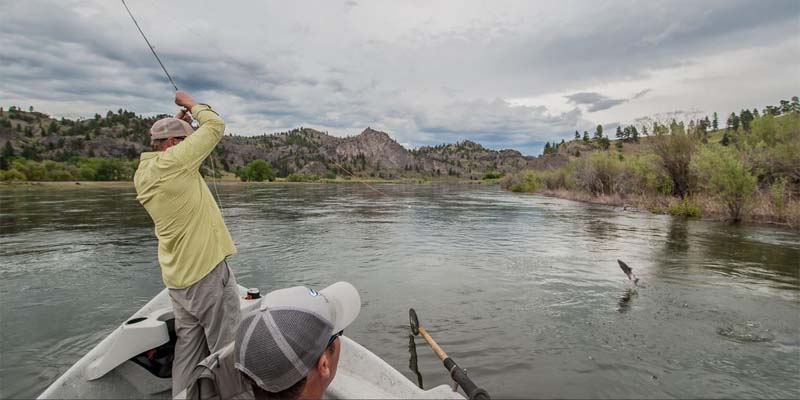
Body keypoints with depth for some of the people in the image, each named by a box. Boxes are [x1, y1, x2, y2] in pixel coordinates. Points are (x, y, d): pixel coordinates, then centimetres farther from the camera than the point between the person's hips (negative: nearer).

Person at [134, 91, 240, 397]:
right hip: (207, 272, -9)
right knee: (226, 351, 3)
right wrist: (190, 104, 7)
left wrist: (181, 119, 17)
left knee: (187, 350, 17)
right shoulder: (170, 163, -16)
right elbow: (215, 125, -10)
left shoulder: (143, 175, 8)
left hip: (179, 277, 9)